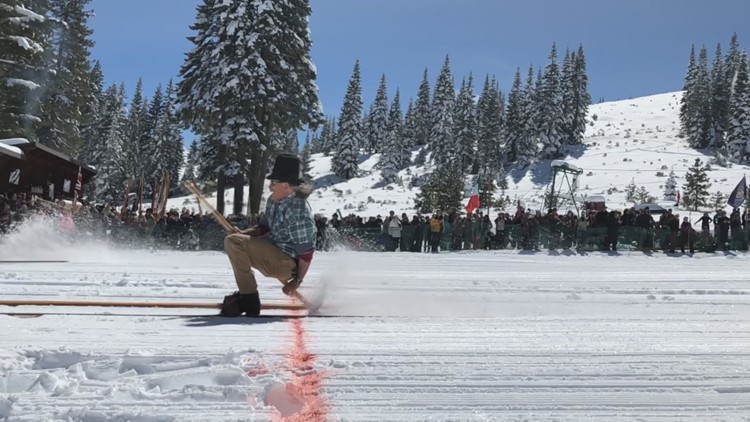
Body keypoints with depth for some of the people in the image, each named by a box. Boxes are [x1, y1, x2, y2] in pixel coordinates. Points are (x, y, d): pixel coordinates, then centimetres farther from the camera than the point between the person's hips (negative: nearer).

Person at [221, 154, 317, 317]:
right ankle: (244, 293, 18)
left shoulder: (299, 212, -23)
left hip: (286, 264, -10)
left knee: (233, 242, -21)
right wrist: (244, 233, -1)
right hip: (272, 252, 10)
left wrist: (297, 281, -14)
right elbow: (264, 228, 19)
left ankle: (249, 300, -15)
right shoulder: (274, 200, 5)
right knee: (233, 241, 24)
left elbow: (306, 252, -20)